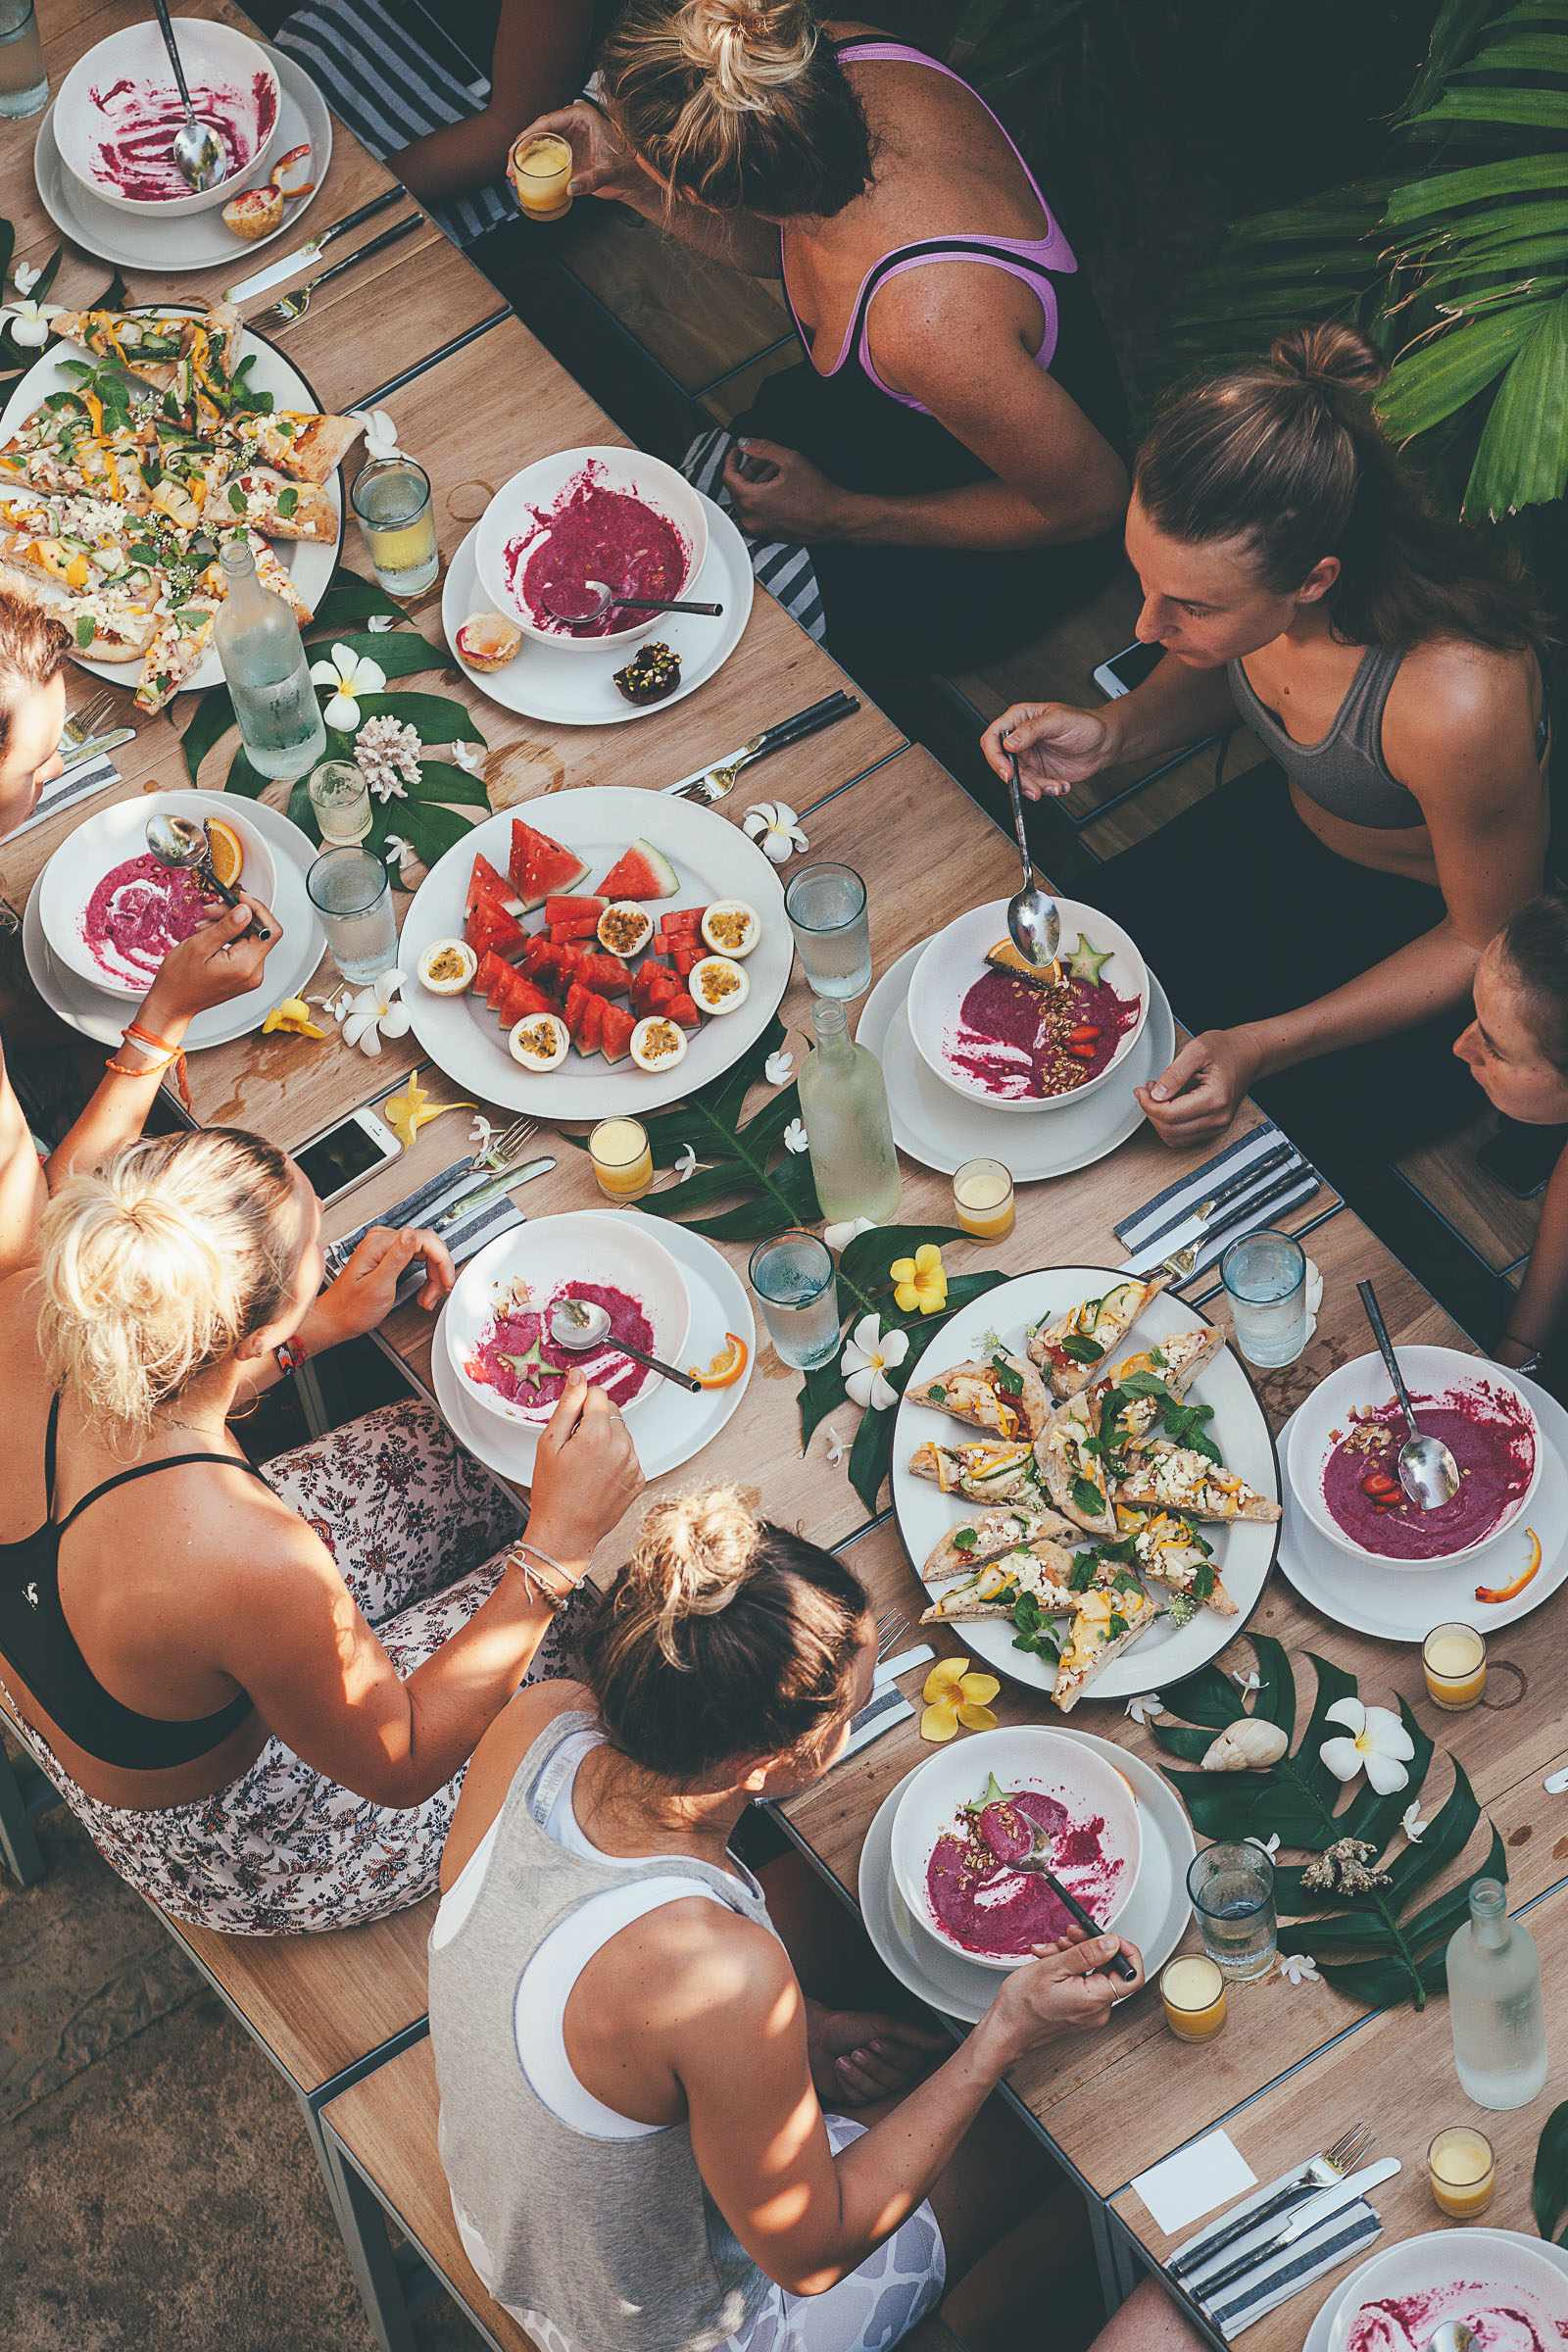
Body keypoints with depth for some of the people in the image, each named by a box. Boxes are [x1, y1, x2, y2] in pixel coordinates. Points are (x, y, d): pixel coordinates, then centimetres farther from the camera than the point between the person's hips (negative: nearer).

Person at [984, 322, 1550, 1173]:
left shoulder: (1458, 703, -42)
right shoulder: (1239, 559, -24)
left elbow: (1487, 940, -23)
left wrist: (1261, 1048, -30)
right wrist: (1116, 731, -18)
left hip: (1422, 938, -6)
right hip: (1281, 833, 6)